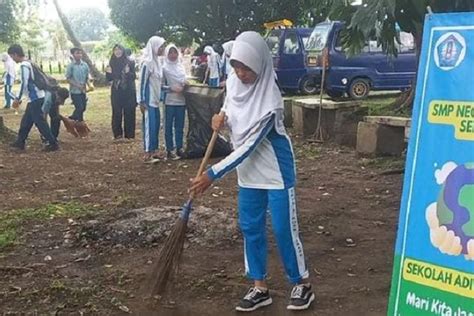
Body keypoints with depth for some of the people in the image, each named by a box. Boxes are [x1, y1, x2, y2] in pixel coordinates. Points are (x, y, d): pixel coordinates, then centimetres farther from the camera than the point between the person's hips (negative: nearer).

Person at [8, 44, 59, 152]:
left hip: (35, 98, -10)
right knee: (26, 121, 17)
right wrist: (19, 99, 25)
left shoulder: (24, 65, -15)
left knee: (40, 122, -5)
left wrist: (17, 98, -16)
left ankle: (53, 144, -3)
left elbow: (24, 84, -22)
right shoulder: (28, 63, 16)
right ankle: (20, 142, 26)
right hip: (35, 97, 10)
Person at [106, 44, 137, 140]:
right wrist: (108, 73, -10)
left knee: (129, 112, -1)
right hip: (116, 92, 3)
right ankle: (117, 133, 10)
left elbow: (134, 77, -6)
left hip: (128, 92, -3)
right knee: (116, 113, 2)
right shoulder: (112, 63, 6)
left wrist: (128, 73, -25)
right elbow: (109, 79, 10)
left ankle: (129, 134, 6)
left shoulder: (129, 63, -4)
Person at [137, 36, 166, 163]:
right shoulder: (147, 62, -16)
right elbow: (142, 82, -16)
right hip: (148, 100, -9)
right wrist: (142, 101, -17)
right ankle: (147, 154, -2)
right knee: (149, 126, -7)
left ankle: (153, 151, 19)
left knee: (156, 125, 11)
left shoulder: (157, 61, 10)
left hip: (156, 99, 9)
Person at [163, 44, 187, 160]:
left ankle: (179, 148, 18)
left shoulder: (181, 66, 10)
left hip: (181, 100, 5)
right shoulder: (164, 68, -5)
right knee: (169, 126, 1)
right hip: (170, 101, -5)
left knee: (180, 126, 10)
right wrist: (172, 88, -18)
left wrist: (184, 87, -1)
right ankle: (170, 150, 5)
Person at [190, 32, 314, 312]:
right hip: (248, 171, 7)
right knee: (250, 228, 10)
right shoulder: (234, 82, -7)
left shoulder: (269, 102, -28)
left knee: (284, 228, 1)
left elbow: (249, 146, -27)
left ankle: (303, 284, 21)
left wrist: (212, 175, -26)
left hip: (275, 171, -7)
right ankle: (260, 288, 23)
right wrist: (222, 116, -8)